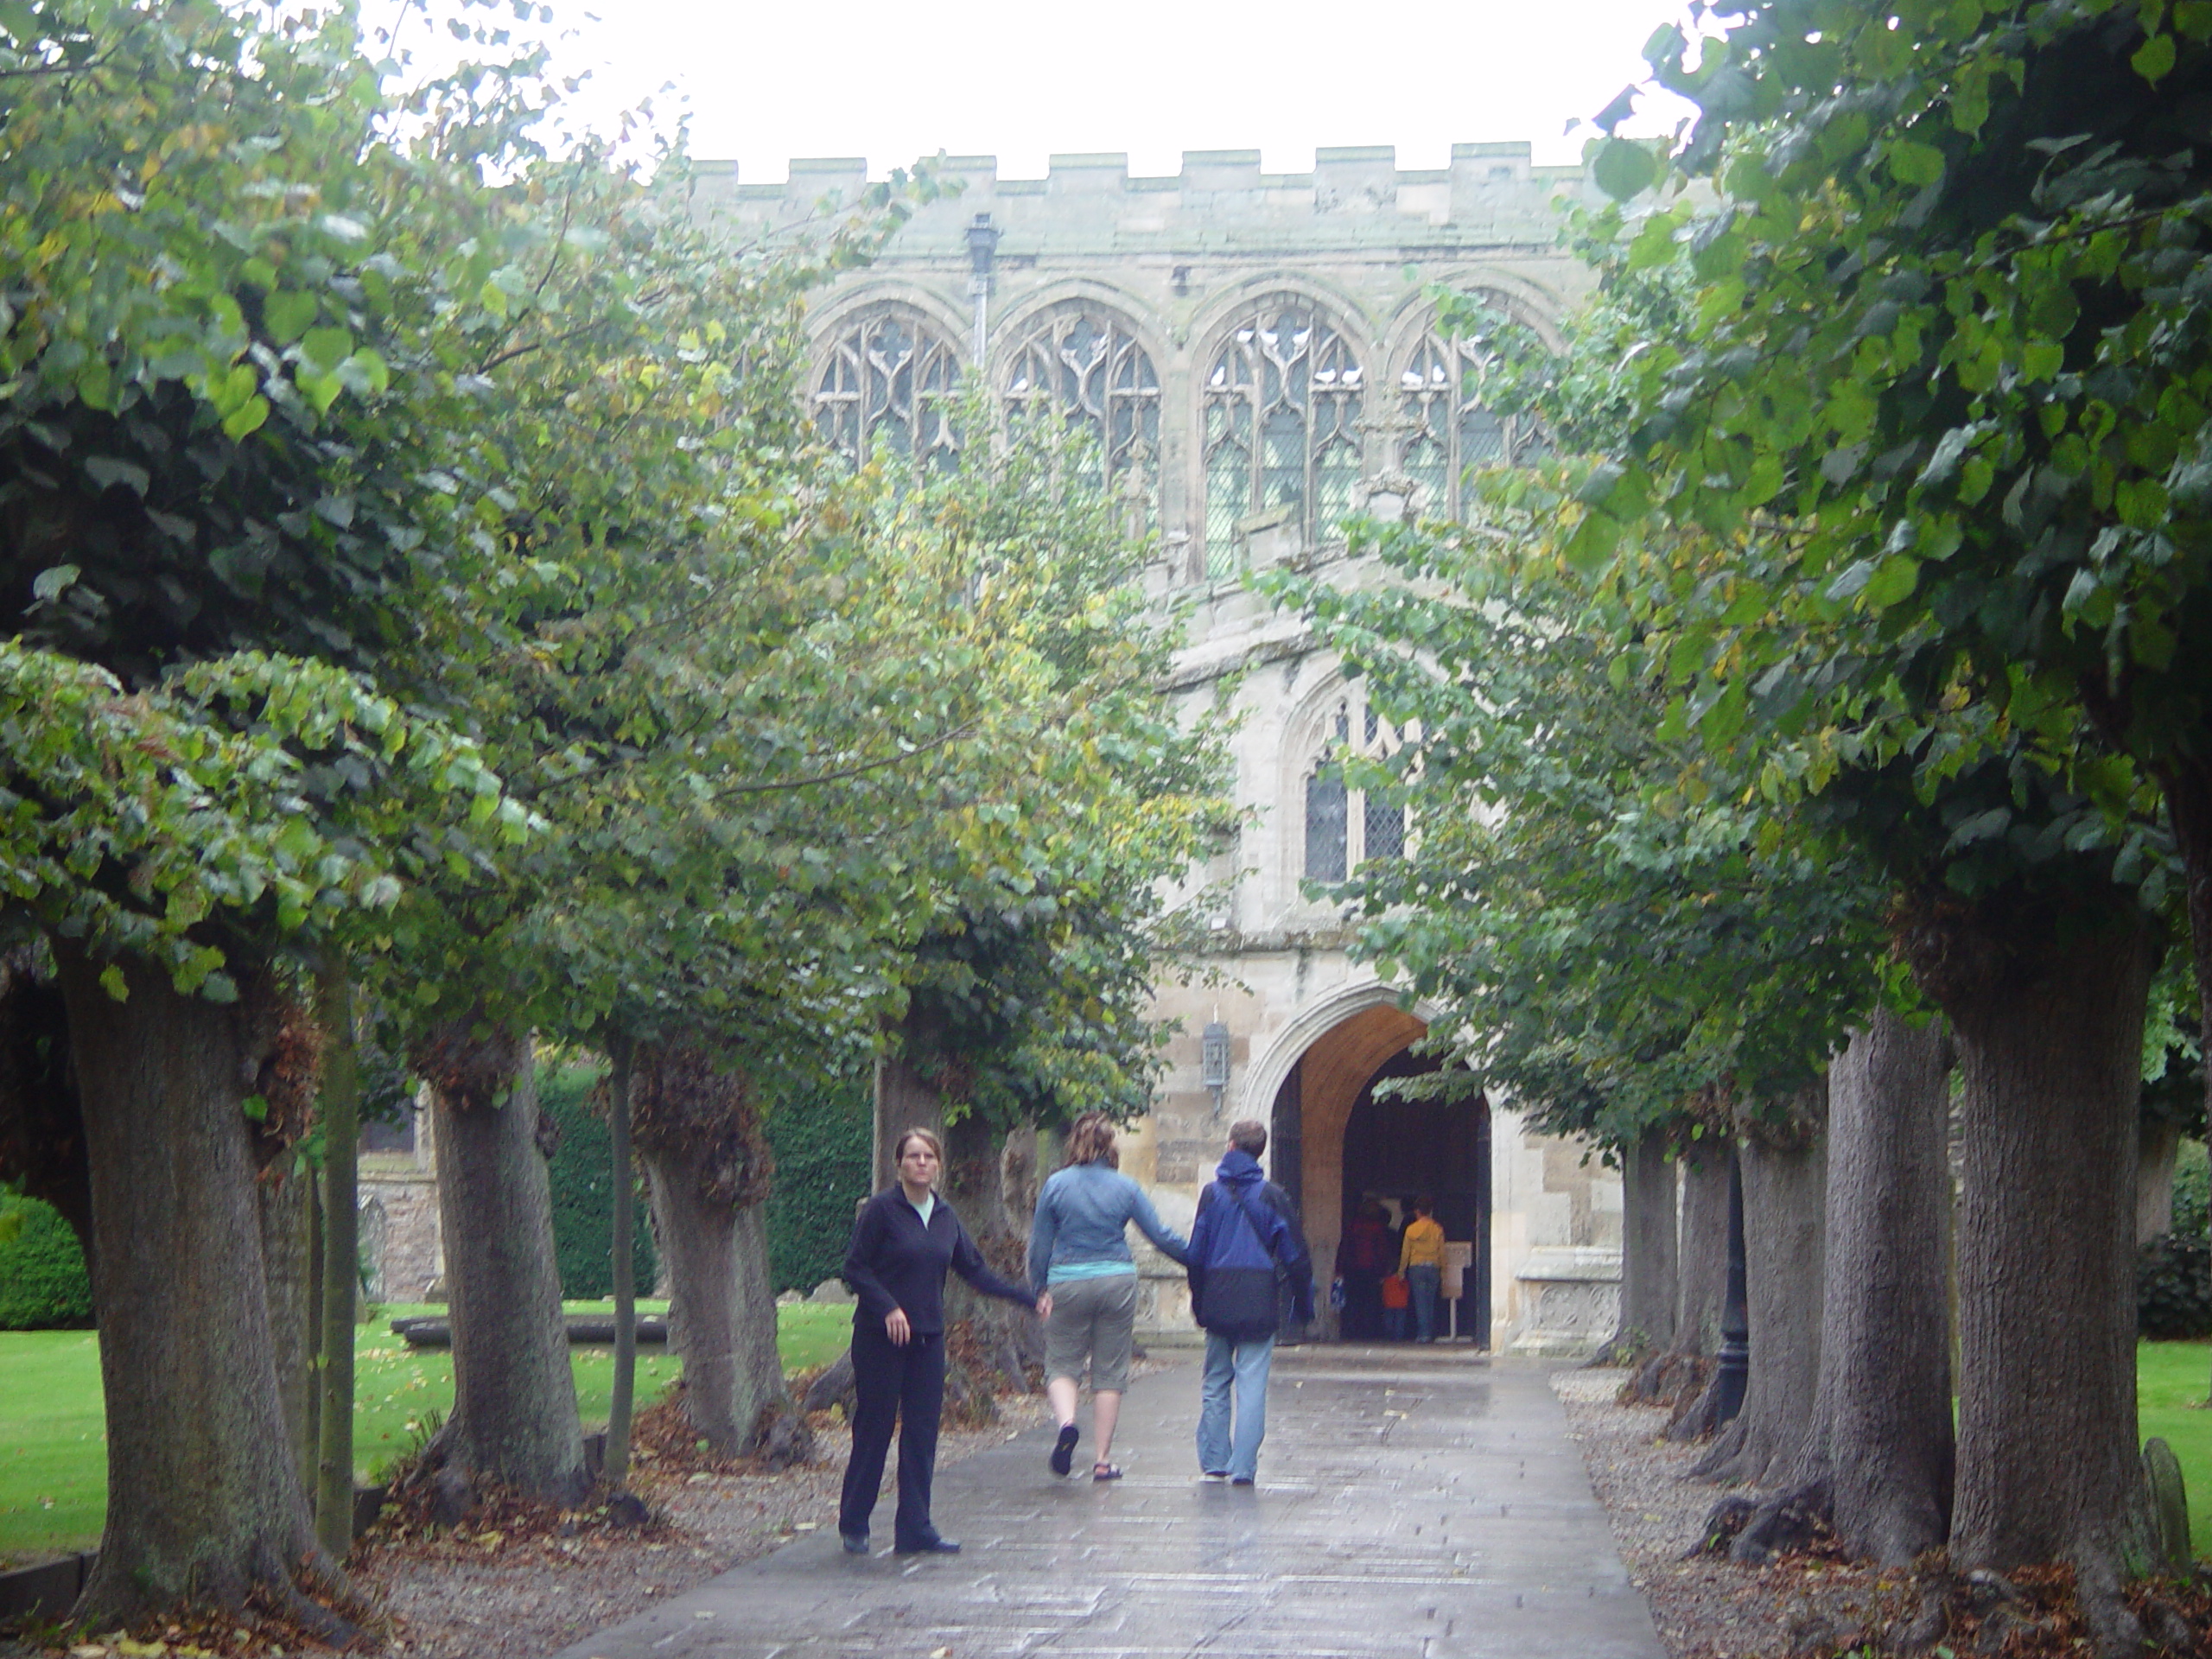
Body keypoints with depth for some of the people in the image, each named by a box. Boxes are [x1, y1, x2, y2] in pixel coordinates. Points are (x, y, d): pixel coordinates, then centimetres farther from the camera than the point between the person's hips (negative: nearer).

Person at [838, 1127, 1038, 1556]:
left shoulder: (945, 1216, 9)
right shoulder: (881, 1210, -8)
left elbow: (975, 1270, 15)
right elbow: (855, 1268, -8)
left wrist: (1026, 1298, 9)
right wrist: (888, 1308, -20)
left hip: (928, 1337, 6)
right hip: (880, 1338, -6)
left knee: (922, 1434, 4)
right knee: (874, 1428, -1)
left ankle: (915, 1530, 8)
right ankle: (853, 1525, 10)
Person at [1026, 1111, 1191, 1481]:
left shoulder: (1056, 1185, -2)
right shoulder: (1125, 1188, -1)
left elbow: (1040, 1243, 2)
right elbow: (1160, 1235, 2)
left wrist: (1040, 1289, 13)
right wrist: (1196, 1258, 16)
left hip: (1068, 1283, -1)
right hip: (1117, 1282, 1)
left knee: (1062, 1364, 10)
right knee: (1110, 1371, 8)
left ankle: (1066, 1421, -21)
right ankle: (1103, 1459, 8)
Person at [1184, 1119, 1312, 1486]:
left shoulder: (1212, 1193, 4)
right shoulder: (1272, 1196, -2)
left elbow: (1196, 1252, 6)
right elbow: (1295, 1255, -2)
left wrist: (1198, 1300, 14)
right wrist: (1303, 1302, 8)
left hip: (1217, 1301, 2)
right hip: (1258, 1304, -2)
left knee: (1215, 1384, 14)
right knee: (1252, 1387, -2)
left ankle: (1214, 1463, 13)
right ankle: (1243, 1468, -7)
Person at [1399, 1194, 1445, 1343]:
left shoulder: (1411, 1229, -1)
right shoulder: (1437, 1229, 2)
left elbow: (1405, 1252, 3)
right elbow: (1442, 1251, 5)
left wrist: (1401, 1271, 12)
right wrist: (1443, 1272, 13)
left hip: (1416, 1268, -2)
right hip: (1433, 1268, 2)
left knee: (1420, 1302, -3)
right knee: (1431, 1302, 8)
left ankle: (1423, 1333, -9)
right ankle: (1431, 1334, 8)